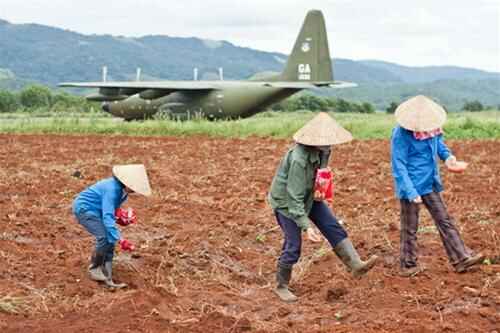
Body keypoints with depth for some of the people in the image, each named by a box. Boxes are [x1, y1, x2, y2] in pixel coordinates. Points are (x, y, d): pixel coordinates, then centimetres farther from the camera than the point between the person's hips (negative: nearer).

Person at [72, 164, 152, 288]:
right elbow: (107, 217, -37)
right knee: (105, 237, -21)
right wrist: (120, 239, -41)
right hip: (83, 208, -9)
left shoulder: (123, 190, -2)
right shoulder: (112, 189, -31)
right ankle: (94, 269, 0)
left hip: (95, 210, 9)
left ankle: (107, 277, 4)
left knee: (111, 238, 2)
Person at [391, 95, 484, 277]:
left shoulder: (430, 127, -1)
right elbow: (399, 166, -21)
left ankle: (462, 258, 14)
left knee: (445, 221, 9)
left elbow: (438, 142, 19)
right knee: (410, 228, 6)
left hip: (430, 185, 7)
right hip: (411, 187, -7)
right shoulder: (401, 134, -21)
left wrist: (448, 157, -3)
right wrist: (411, 193, -25)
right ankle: (408, 266, 19)